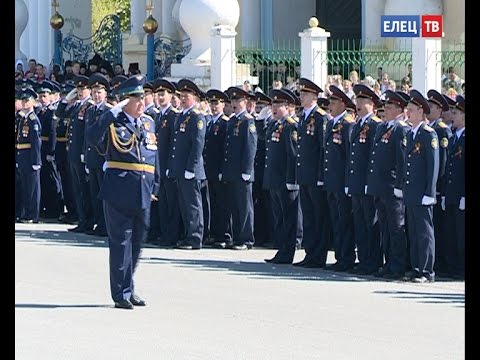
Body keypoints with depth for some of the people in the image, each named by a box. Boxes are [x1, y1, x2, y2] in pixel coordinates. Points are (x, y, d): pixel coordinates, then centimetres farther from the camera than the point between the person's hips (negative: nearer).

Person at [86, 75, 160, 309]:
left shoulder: (149, 123, 13)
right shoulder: (114, 123, -7)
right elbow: (92, 137, -27)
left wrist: (154, 187, 16)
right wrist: (113, 112, -28)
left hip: (143, 193, 6)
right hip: (119, 191, -6)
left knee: (137, 241, 14)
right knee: (120, 242, -2)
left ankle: (128, 288, 27)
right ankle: (122, 294, 2)